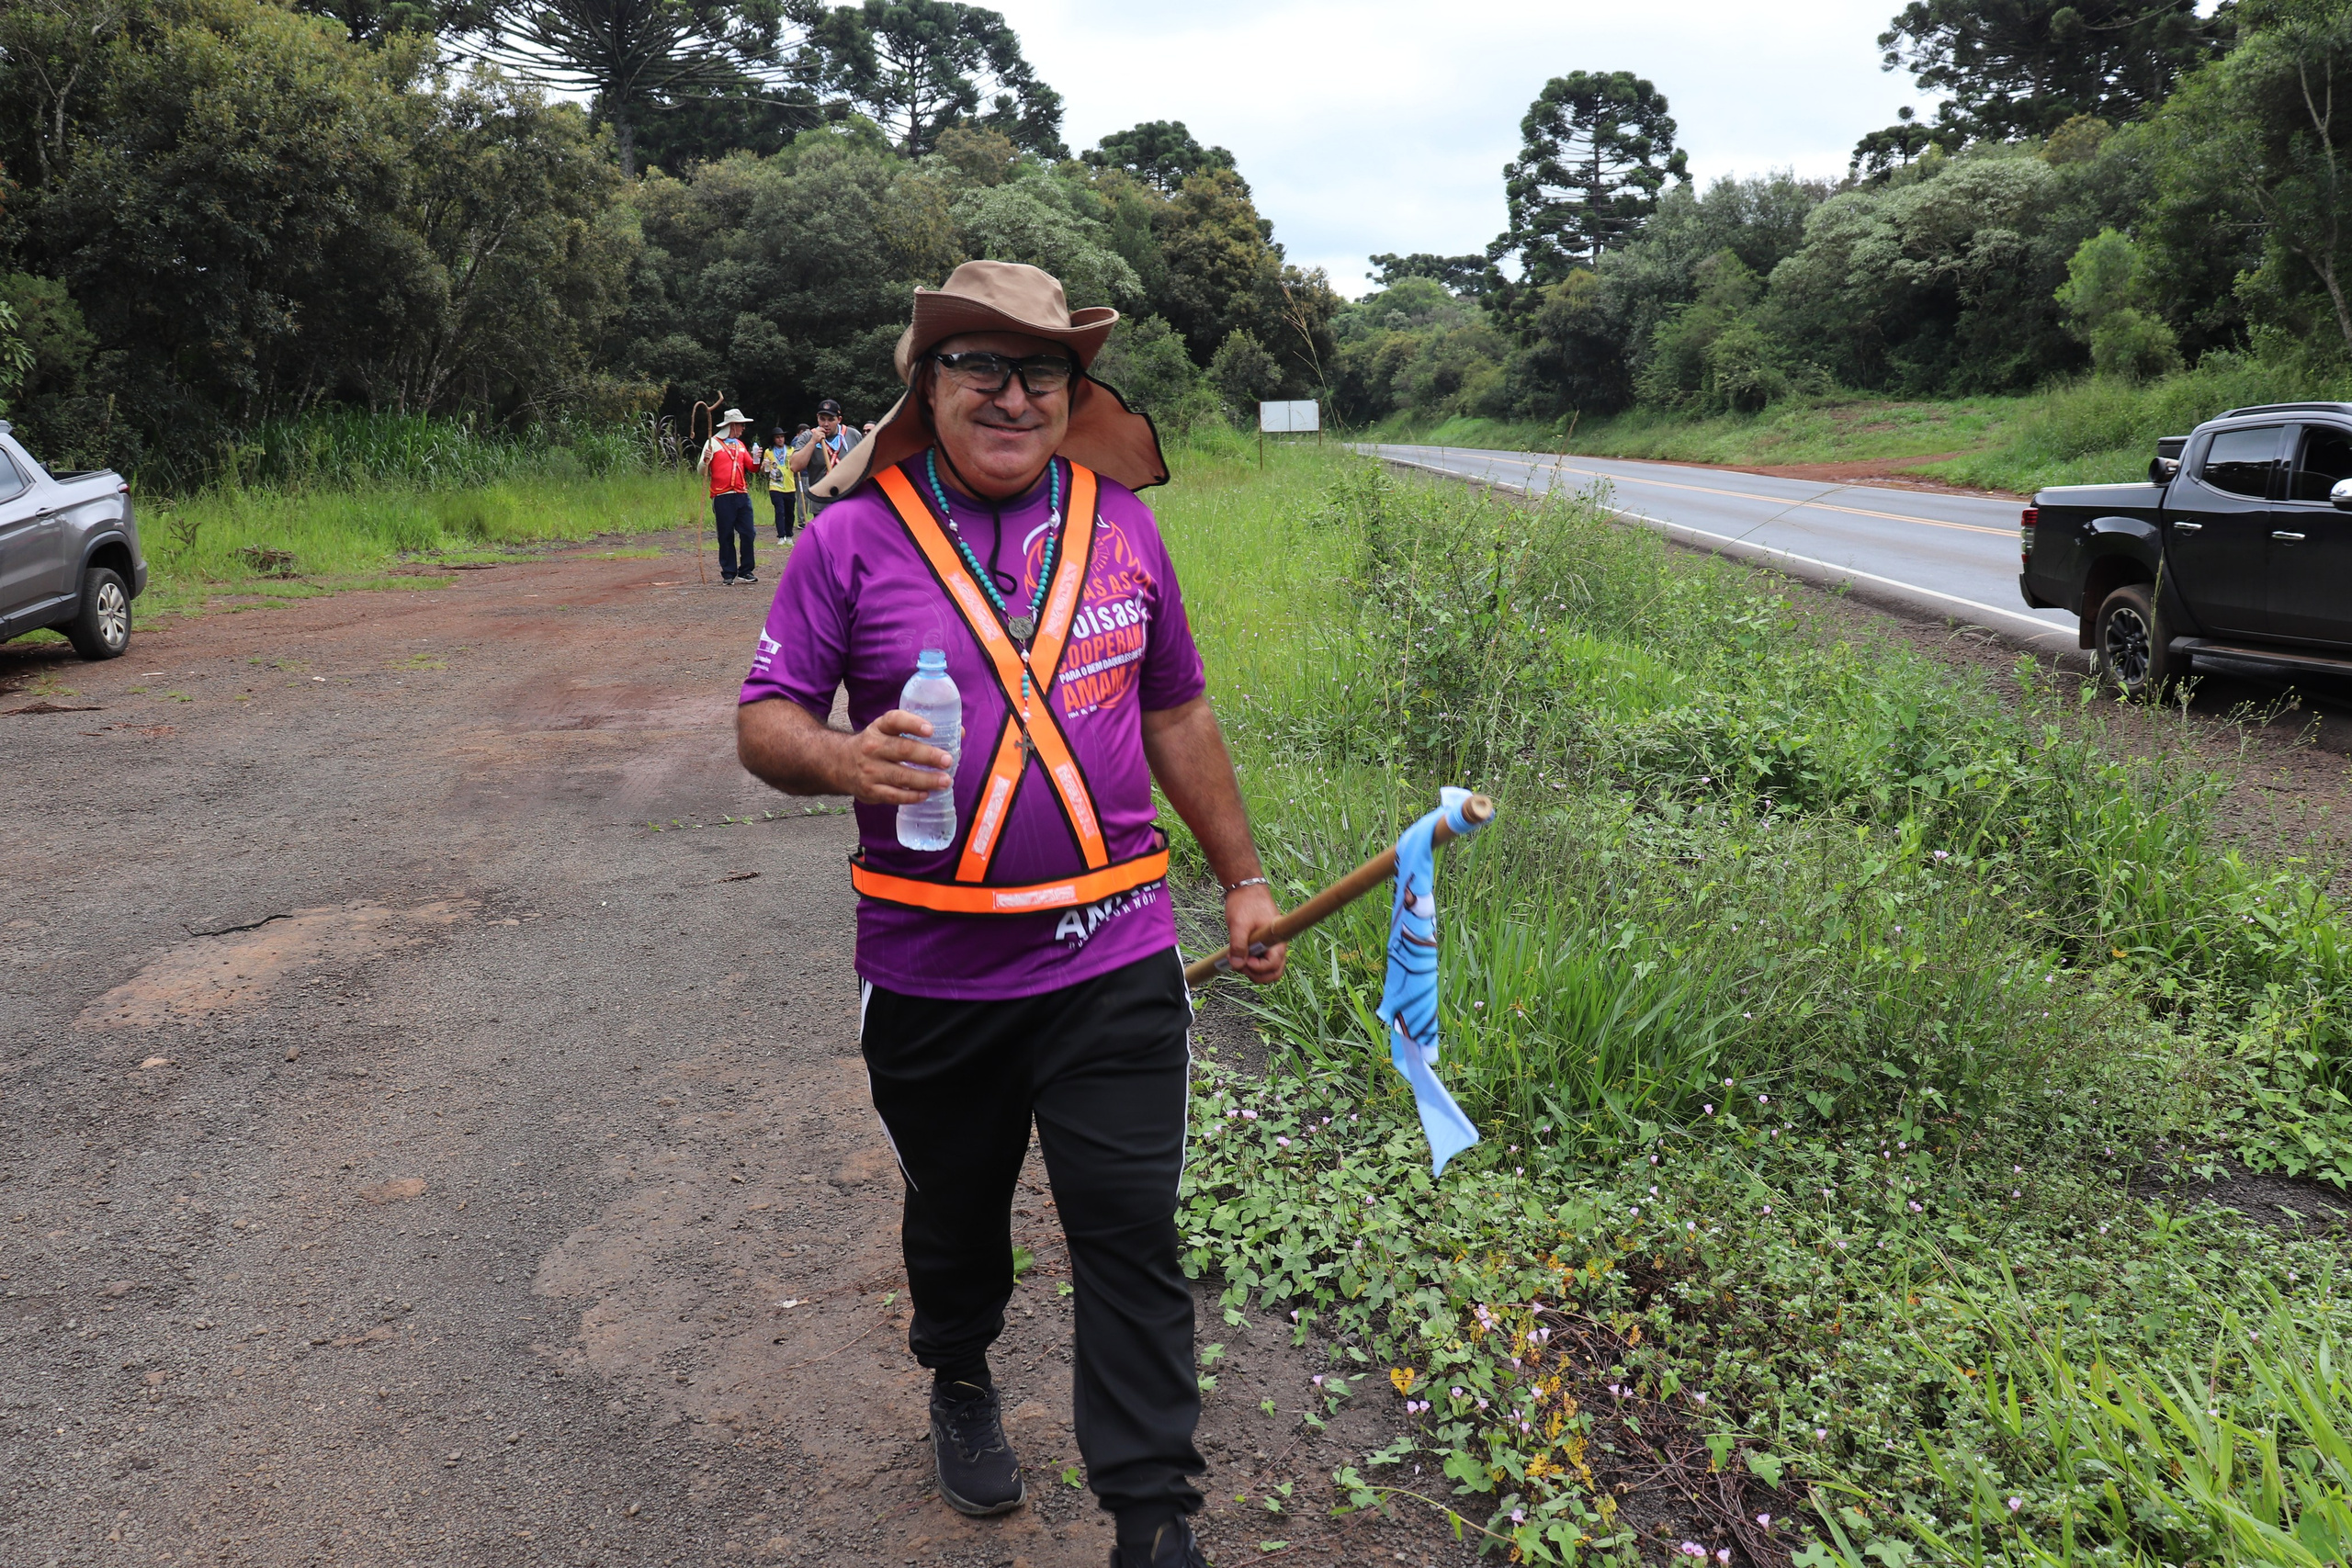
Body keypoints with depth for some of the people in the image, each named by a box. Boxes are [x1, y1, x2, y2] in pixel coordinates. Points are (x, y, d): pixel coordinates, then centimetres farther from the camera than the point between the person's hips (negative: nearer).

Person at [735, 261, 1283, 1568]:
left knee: (1132, 1237, 1)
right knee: (957, 1209, 20)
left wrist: (1244, 878, 14)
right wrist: (846, 760, -27)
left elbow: (1178, 714, 13)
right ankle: (962, 1380, 50)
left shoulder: (1120, 525, 5)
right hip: (932, 971, 0)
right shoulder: (855, 538, -4)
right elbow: (765, 721, -4)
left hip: (1113, 957, 1)